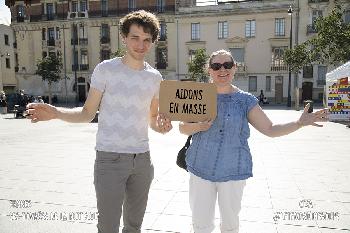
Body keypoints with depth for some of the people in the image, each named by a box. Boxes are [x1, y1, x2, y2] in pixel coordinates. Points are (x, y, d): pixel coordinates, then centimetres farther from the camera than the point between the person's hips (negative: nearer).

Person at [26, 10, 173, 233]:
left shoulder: (155, 77, 5)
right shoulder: (106, 69, -6)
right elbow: (87, 113, -4)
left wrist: (161, 125, -9)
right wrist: (55, 112, -21)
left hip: (142, 158, 4)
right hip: (110, 158, -4)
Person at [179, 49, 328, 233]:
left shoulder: (245, 100, -1)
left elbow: (270, 129, 0)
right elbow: (182, 128, 3)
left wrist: (299, 123, -13)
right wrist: (197, 127, -17)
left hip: (232, 171, 0)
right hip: (201, 168, 1)